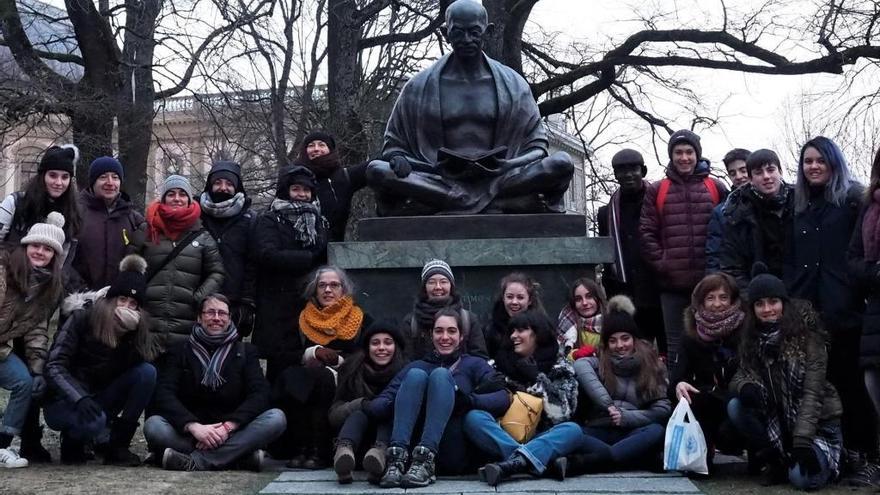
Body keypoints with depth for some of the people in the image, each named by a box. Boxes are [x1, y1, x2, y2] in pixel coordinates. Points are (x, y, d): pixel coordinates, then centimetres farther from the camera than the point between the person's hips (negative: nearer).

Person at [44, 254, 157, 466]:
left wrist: (133, 331, -29)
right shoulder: (82, 317, -15)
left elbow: (150, 358, -13)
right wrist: (80, 399, -34)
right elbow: (54, 366, -19)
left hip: (100, 399, 5)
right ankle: (72, 441, 0)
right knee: (94, 422, -38)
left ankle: (117, 446, -12)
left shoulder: (137, 326, -2)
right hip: (65, 402, -5)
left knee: (147, 372, -19)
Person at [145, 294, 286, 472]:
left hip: (232, 433, 0)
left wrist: (228, 426, -21)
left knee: (276, 418, -26)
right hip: (188, 434, 0)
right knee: (153, 425, -30)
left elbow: (260, 394, -4)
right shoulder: (181, 350, 9)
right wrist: (193, 426, -24)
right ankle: (239, 456, -32)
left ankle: (197, 460, -33)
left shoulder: (245, 351, 11)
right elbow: (164, 394, -6)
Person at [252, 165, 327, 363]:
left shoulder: (319, 222, 19)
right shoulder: (269, 221, 3)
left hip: (313, 308, 4)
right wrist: (311, 258, -12)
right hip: (279, 312, -4)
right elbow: (268, 255, -14)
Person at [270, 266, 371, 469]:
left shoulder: (361, 321, 17)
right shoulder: (303, 321, 21)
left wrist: (336, 361, -13)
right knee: (290, 376, -30)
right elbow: (277, 357, 6)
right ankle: (300, 448, -29)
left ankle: (319, 451, -31)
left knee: (322, 376, -34)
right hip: (303, 390, 2)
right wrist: (313, 352, -8)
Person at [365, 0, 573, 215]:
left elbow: (535, 141, 17)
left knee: (562, 164, -24)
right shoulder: (419, 86, 8)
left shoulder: (512, 84, 11)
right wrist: (397, 159, -9)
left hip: (498, 178, 0)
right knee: (376, 171, -28)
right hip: (440, 180, 0)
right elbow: (395, 142, 15)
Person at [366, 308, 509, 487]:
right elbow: (384, 399, 7)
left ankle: (425, 461, -36)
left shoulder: (475, 365, 20)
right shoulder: (416, 366, 24)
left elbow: (503, 399, 0)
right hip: (411, 448, 2)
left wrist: (469, 400, -18)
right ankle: (397, 457, -35)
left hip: (454, 454, -1)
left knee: (441, 374, -18)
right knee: (416, 375, -15)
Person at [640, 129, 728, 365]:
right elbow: (647, 232, 4)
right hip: (672, 283, 0)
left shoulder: (716, 188, 6)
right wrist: (660, 262, -6)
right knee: (676, 345, 6)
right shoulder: (657, 191, 6)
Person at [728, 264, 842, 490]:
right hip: (777, 419, 4)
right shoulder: (752, 338, -1)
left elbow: (812, 391, -20)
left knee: (803, 478, -25)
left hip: (816, 420, -4)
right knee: (735, 407, -21)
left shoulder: (806, 334, -16)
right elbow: (740, 376, -3)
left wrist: (803, 441, -27)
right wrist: (746, 387, -29)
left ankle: (828, 460, 11)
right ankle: (776, 460, -4)